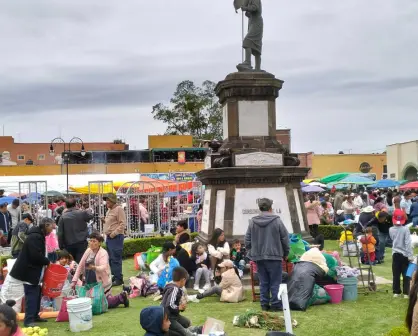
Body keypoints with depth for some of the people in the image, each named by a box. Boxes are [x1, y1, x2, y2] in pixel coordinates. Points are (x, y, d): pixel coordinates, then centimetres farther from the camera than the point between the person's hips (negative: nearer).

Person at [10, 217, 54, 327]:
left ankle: (34, 315, 23)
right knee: (31, 295, -9)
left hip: (34, 270, 11)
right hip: (29, 271, -11)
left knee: (36, 294, 14)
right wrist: (47, 262, -14)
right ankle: (29, 320, -7)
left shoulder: (39, 236, 14)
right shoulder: (35, 237, -21)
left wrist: (46, 261, 8)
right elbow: (36, 255, -28)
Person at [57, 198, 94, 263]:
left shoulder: (63, 217, -3)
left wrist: (61, 246, 6)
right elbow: (90, 216, 18)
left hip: (69, 245, 1)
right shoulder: (82, 213, -4)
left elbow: (60, 233, -3)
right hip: (81, 243, -1)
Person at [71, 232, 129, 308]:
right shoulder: (88, 251, 3)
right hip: (89, 284, 7)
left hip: (102, 284, -7)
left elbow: (103, 267, -32)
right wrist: (74, 280, 2)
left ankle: (121, 298, 13)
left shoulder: (103, 253, -16)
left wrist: (94, 267, -53)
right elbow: (80, 266, 8)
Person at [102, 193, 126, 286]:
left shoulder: (119, 209, -10)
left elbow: (122, 224, -16)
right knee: (111, 258, 13)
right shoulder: (109, 210, 17)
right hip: (109, 237, 9)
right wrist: (104, 221, 7)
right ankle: (115, 276, 22)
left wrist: (113, 234, -18)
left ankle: (118, 279, -3)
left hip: (116, 237, -9)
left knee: (115, 259, -8)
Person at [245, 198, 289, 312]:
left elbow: (247, 240, 5)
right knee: (275, 282, 4)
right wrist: (285, 254, 10)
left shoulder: (252, 222, 1)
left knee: (263, 282, 11)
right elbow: (285, 239, -2)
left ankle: (264, 304, 14)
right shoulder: (277, 221, -7)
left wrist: (252, 253, 17)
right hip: (274, 256, -3)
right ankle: (275, 304, 4)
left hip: (258, 257, 4)